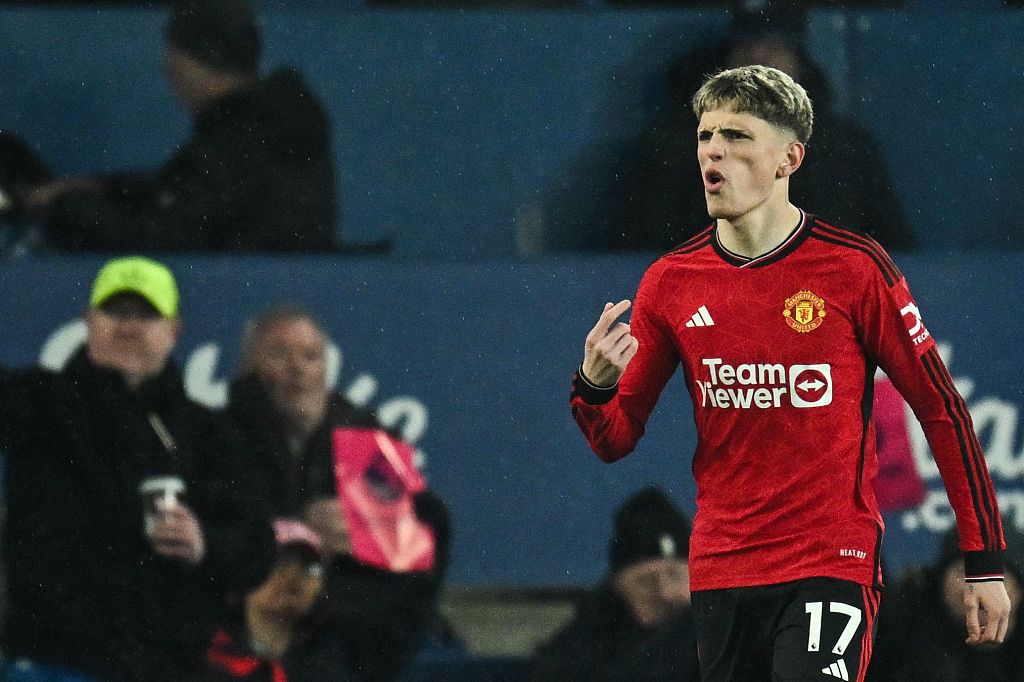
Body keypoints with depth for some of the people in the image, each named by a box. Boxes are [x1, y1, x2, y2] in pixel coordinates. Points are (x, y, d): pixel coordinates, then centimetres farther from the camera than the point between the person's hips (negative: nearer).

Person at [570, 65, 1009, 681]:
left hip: (833, 566, -4)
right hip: (721, 575, 4)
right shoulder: (671, 283, 5)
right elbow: (614, 440, 10)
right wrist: (595, 383, -14)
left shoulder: (855, 269, -5)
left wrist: (984, 562, -1)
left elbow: (941, 408, 0)